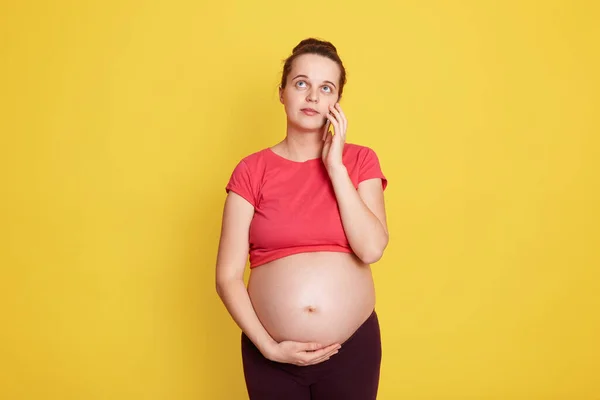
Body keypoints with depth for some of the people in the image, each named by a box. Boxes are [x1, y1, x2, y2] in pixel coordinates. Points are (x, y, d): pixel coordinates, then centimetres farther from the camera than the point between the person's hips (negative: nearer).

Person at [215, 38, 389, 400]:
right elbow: (228, 276, -5)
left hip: (352, 347, 1)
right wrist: (267, 346, -13)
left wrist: (335, 166, -12)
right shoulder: (252, 170, -3)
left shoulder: (361, 160, 1)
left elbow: (371, 248, -13)